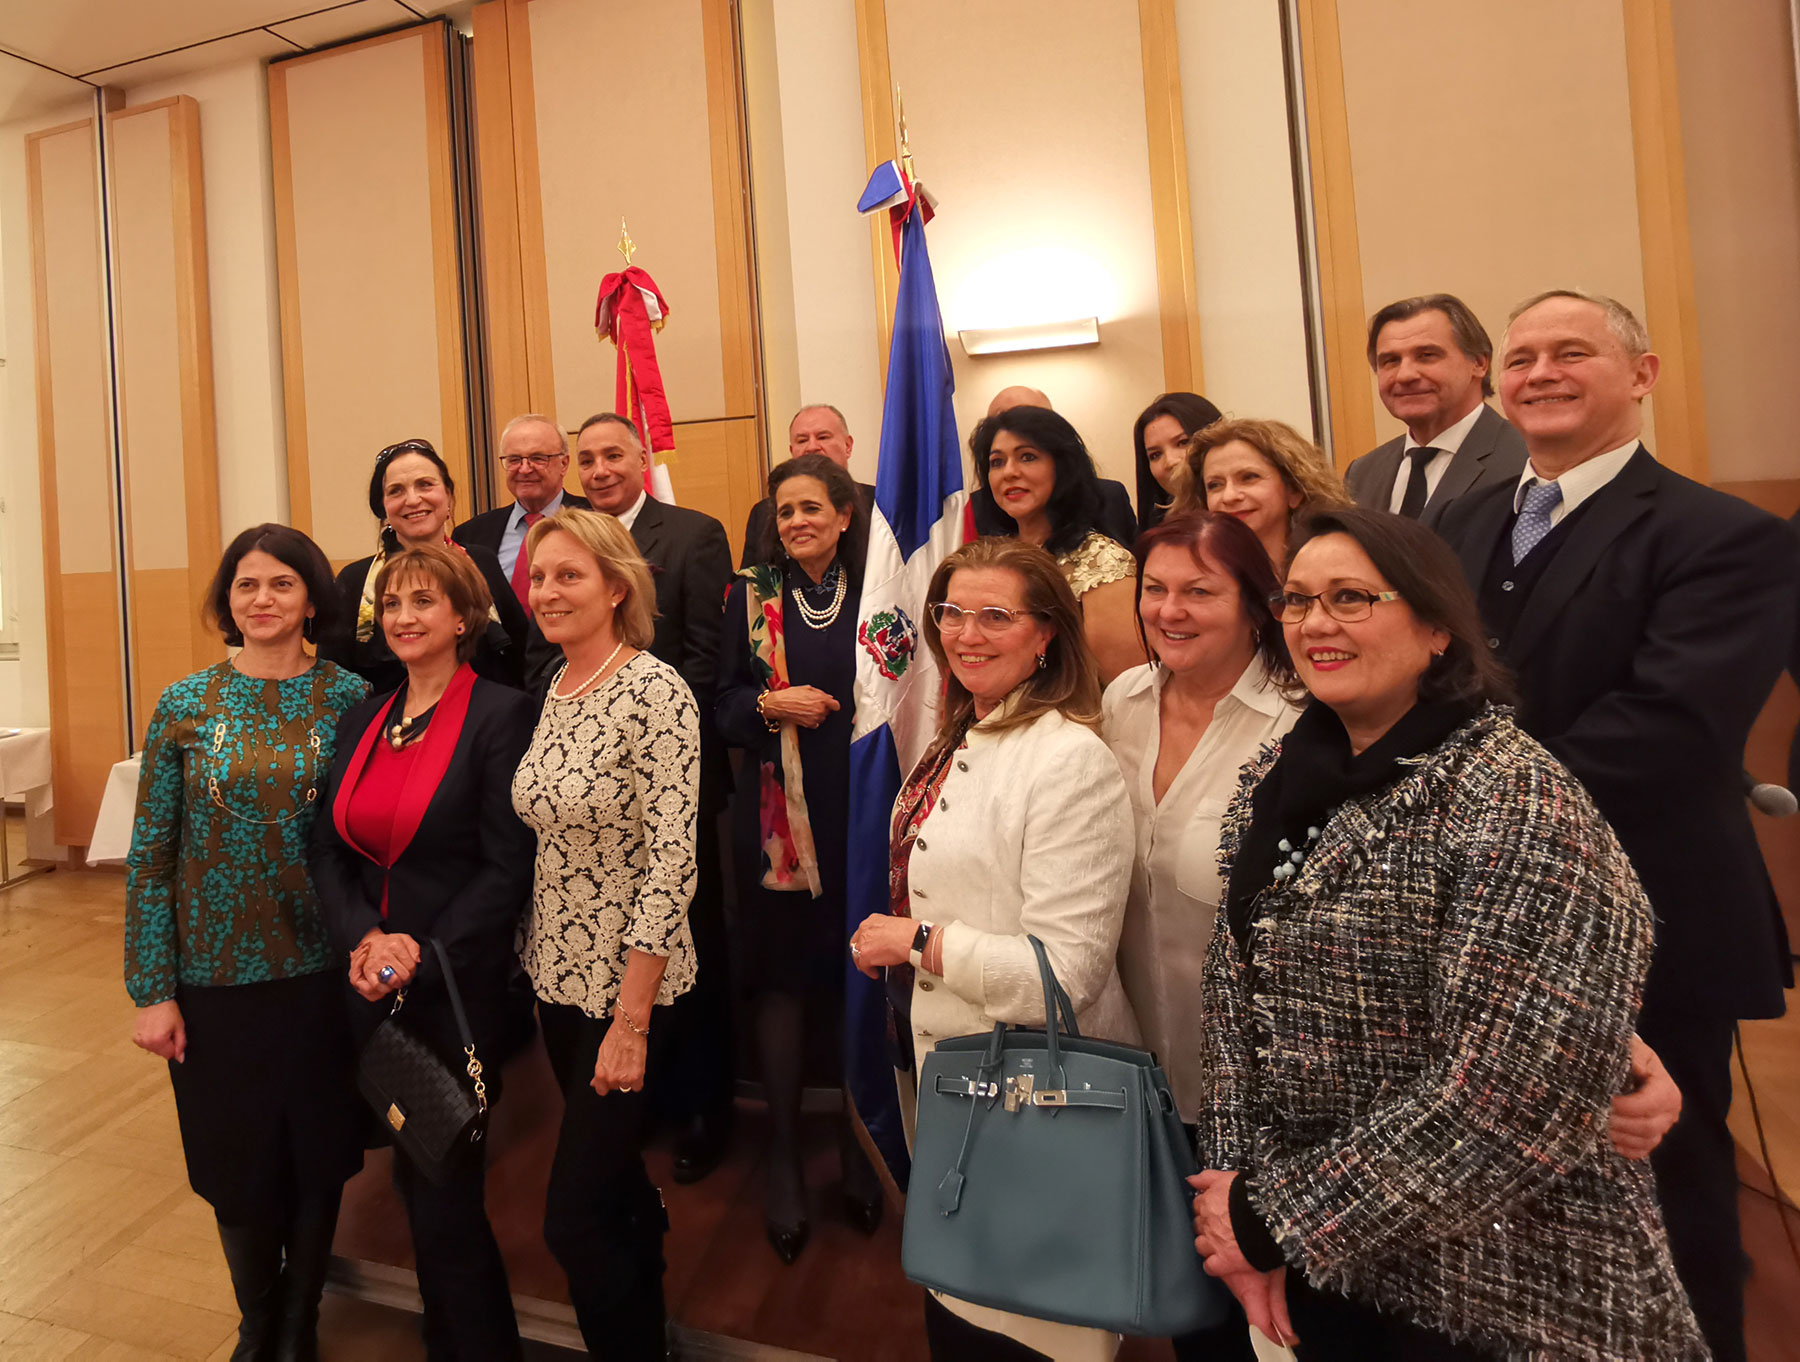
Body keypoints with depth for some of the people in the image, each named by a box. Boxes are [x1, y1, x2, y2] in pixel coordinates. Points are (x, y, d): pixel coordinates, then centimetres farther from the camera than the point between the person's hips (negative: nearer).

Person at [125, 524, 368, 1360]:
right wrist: (152, 990, -3)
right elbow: (148, 858, -1)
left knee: (317, 1161, 12)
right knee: (237, 1166, 14)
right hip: (215, 976, 1)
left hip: (322, 973, 0)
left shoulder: (351, 699, -4)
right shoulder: (186, 705, -2)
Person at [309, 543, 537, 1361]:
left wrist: (423, 957, -16)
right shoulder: (362, 718, 9)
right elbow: (327, 849, 7)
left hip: (459, 987, -6)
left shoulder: (501, 713, -11)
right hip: (372, 989, 6)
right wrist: (362, 938, -9)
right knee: (413, 1184, 17)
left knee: (444, 1197, 3)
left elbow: (508, 869, -14)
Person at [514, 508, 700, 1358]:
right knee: (611, 1180, 23)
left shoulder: (655, 691, -18)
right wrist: (533, 964, 8)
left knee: (575, 1218, 2)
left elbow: (673, 863, -21)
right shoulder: (550, 690, 4)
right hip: (556, 976, 7)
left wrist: (630, 1021, -20)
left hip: (626, 988, -7)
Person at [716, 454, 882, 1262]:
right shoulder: (751, 596, 4)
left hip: (866, 809, 1)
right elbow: (724, 707, 4)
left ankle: (860, 1143, 27)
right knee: (781, 976, 4)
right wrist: (771, 704, -14)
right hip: (780, 811, 0)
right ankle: (783, 1156, 21)